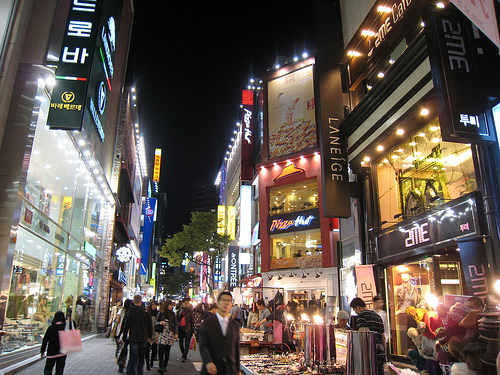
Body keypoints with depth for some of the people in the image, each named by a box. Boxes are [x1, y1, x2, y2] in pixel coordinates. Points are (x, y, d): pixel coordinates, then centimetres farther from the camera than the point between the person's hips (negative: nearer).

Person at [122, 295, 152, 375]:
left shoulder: (130, 312, -7)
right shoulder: (146, 312, -3)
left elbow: (126, 326, -3)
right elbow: (150, 326, 3)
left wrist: (124, 338, 8)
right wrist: (149, 336, 15)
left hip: (133, 338, -2)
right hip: (143, 338, 2)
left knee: (134, 357, 4)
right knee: (141, 357, 16)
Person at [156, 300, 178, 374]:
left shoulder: (173, 314, 11)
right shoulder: (161, 313, 5)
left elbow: (175, 324, 13)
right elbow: (156, 322, 10)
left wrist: (176, 333, 4)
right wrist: (160, 323, -12)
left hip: (170, 334, 2)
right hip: (162, 333, -2)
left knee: (167, 351, 3)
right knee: (161, 350, -14)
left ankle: (165, 366, 13)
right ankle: (161, 366, -8)